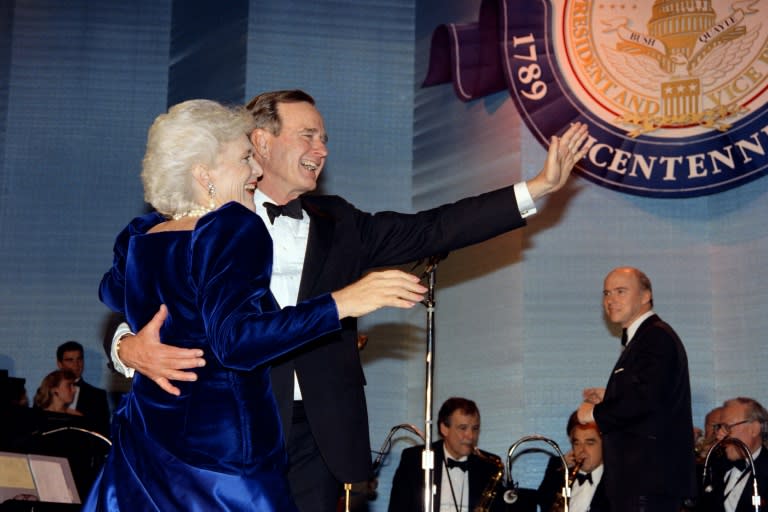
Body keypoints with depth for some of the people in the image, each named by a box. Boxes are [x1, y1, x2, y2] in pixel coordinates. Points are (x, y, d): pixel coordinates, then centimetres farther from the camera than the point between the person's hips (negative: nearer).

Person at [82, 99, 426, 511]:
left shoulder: (138, 238, 7)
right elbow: (235, 341, -26)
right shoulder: (234, 229, -13)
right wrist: (340, 303, -27)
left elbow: (111, 292, 30)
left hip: (145, 439, 7)